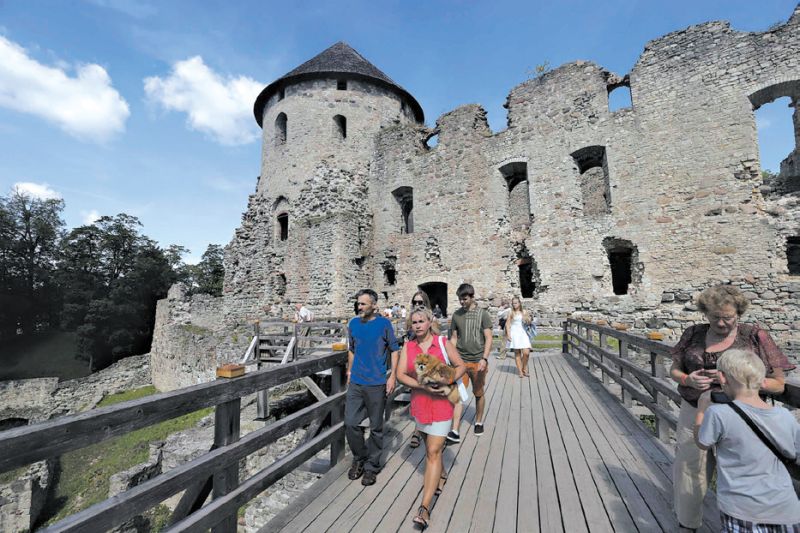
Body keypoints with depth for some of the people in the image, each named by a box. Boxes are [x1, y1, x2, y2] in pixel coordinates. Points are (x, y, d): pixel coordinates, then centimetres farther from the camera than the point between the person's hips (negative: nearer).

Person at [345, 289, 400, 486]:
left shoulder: (384, 324, -8)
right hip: (355, 383, 4)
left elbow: (394, 350, -3)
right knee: (350, 423, 5)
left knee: (376, 427, 9)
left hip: (377, 384, -4)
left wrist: (393, 375, -8)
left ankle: (371, 466, 29)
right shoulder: (353, 323, 5)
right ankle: (359, 458, 31)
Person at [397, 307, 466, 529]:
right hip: (419, 401, 3)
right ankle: (441, 474, 51)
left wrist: (449, 380, -19)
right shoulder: (408, 347, -3)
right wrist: (424, 386, -21)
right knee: (430, 445, 23)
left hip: (441, 403, -3)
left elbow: (461, 366, -1)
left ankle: (425, 508, 3)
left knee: (433, 452, -4)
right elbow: (400, 374, -9)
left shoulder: (443, 343, -7)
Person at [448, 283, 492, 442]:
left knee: (478, 394, 13)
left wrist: (484, 359, -15)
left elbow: (488, 338, -5)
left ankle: (478, 422, 35)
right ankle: (455, 431, -1)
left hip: (477, 361, -1)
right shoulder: (456, 315, 5)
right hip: (461, 361, 2)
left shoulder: (483, 314, -3)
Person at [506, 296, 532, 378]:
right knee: (517, 353, 2)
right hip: (514, 333, -1)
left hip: (523, 333, 1)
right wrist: (508, 334, -7)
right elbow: (508, 324, 1)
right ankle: (520, 371, 10)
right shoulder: (511, 313, 3)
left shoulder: (524, 312, 8)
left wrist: (528, 320, -10)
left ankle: (524, 368, 14)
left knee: (526, 353, -10)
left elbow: (528, 323, 12)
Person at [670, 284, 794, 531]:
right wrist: (687, 379, -13)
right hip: (693, 416, 2)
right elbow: (674, 370, 8)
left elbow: (778, 384, -2)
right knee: (688, 473, 13)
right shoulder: (693, 334, 0)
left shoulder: (755, 336, -5)